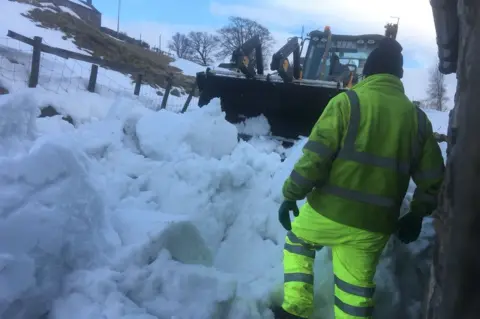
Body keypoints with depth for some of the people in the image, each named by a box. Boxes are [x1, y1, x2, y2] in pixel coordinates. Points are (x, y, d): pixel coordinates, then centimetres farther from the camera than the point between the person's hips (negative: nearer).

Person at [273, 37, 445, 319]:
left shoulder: (347, 102, -8)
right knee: (356, 290, 17)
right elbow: (432, 178, 9)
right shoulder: (418, 118, 6)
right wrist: (417, 215, 23)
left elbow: (315, 156, -14)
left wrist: (291, 195, -3)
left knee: (297, 240, 28)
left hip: (329, 212, -3)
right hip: (374, 226, 3)